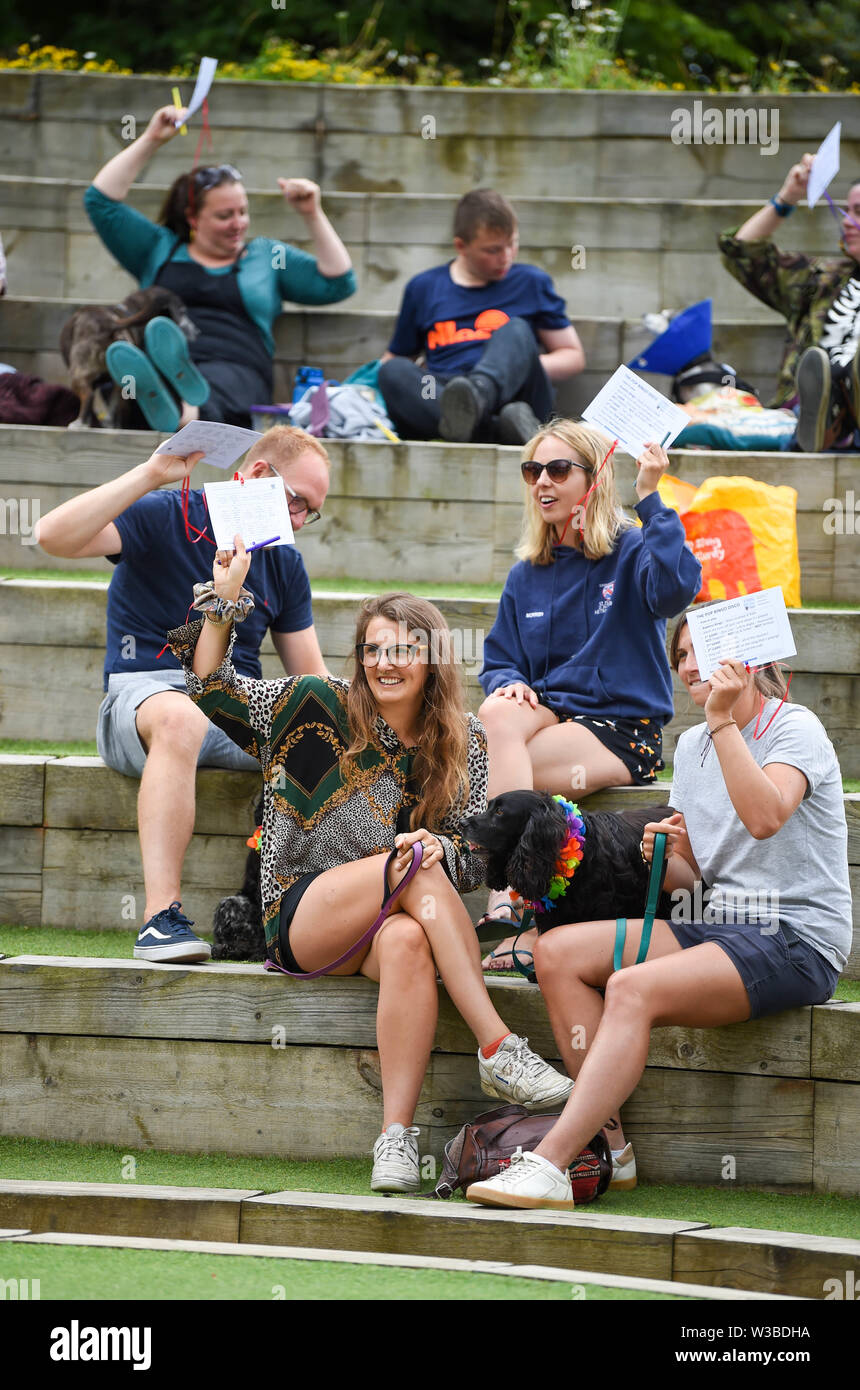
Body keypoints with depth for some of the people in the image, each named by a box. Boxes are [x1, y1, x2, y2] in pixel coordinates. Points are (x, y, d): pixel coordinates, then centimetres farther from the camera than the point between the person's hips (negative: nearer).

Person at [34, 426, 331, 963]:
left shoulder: (284, 565, 17)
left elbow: (311, 676, 18)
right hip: (146, 691, -5)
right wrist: (152, 474, -22)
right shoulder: (164, 519, -1)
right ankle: (161, 915, -47)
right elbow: (55, 536, -17)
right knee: (179, 718, -42)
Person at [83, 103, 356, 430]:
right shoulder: (159, 250, 29)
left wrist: (312, 216, 15)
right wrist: (151, 140, 20)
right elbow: (100, 201, 23)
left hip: (238, 372, 0)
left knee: (218, 380, -43)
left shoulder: (267, 255, 31)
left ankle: (191, 407, -78)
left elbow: (338, 284, 23)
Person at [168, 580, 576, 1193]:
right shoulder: (323, 707, 6)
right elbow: (212, 686, 7)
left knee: (407, 942, -38)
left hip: (401, 920, 1)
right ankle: (498, 1050, -38)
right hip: (302, 922, -1)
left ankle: (397, 1138, -46)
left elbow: (476, 855, 6)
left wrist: (439, 849, -17)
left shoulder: (462, 741, 10)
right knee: (414, 868, -31)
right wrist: (224, 599, -5)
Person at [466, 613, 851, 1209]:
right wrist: (668, 858, -4)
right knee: (559, 952, -7)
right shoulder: (693, 745, 17)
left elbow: (765, 818, -27)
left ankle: (549, 1164, -35)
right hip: (720, 926, 8)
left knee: (633, 989, -29)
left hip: (796, 941, -8)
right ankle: (609, 1144, -14)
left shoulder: (795, 728, -6)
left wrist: (723, 720, -25)